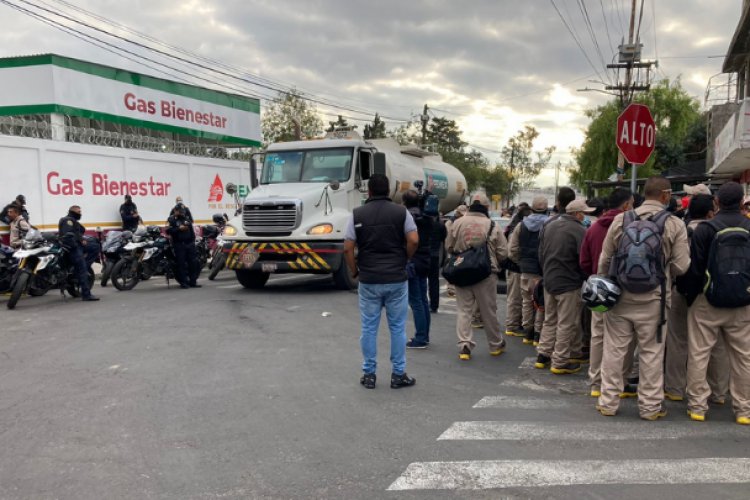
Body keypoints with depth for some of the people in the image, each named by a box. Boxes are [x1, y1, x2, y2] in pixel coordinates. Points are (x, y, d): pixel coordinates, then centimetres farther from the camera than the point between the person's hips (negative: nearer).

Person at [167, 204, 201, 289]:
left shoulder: (187, 218, 16)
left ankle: (193, 281, 8)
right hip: (179, 244, -5)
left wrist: (193, 239, 20)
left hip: (189, 243, 5)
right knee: (181, 263, -6)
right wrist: (179, 229, -20)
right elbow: (168, 230, -15)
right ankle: (183, 282, -2)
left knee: (193, 263, 3)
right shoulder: (171, 219, 0)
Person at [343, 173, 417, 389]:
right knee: (397, 327, 8)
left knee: (369, 328, 8)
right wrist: (404, 260, 6)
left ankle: (369, 374, 15)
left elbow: (348, 248, -5)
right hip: (396, 279, 0)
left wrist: (354, 271, 8)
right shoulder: (401, 212, -1)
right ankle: (398, 375, 13)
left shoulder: (357, 214, 1)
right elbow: (413, 240, -10)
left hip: (368, 280, 1)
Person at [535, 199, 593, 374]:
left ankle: (543, 355, 21)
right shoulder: (579, 231, -17)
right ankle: (560, 362, 7)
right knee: (567, 324, 2)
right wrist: (585, 278, -2)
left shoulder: (550, 227, 7)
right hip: (569, 283, -7)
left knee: (550, 320, 18)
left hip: (549, 281, 7)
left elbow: (541, 253, 13)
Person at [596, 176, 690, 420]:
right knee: (651, 352, 10)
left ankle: (608, 402, 18)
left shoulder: (621, 219, 0)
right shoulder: (674, 224, -6)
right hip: (652, 299, -2)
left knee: (614, 349, 9)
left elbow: (604, 259, 4)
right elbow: (681, 266, -6)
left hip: (619, 295, 2)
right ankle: (650, 406, 20)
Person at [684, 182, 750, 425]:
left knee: (698, 354, 5)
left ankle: (697, 405, 8)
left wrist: (693, 293, 6)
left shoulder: (705, 228, -9)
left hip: (708, 301, -3)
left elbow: (695, 267, -8)